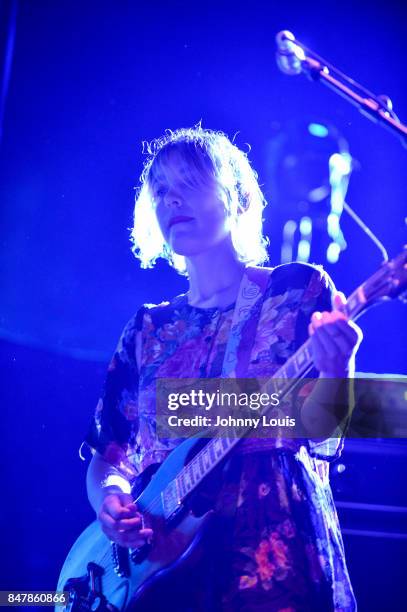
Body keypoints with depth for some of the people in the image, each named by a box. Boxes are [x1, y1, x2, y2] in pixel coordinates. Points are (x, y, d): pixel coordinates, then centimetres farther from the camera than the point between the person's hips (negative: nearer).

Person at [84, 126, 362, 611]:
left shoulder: (299, 289, 2)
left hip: (274, 551, -3)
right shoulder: (147, 329, 11)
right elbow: (108, 456, 13)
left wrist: (335, 371, -26)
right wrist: (112, 498, -8)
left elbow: (323, 437, -6)